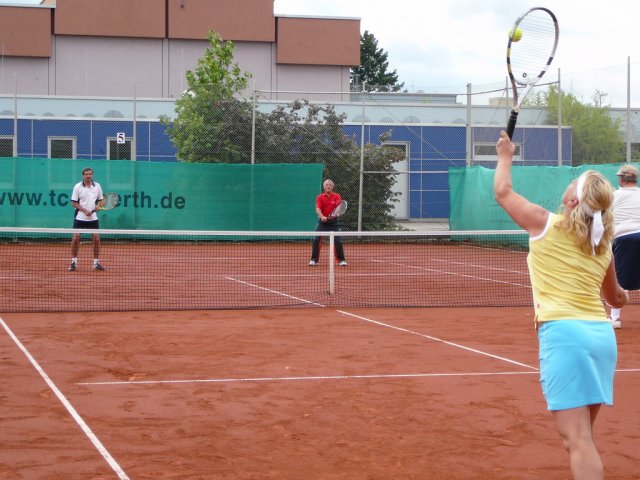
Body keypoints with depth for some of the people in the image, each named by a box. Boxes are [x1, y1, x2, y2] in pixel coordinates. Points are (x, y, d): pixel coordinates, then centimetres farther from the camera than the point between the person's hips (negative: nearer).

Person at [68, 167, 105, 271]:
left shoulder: (97, 186, 4)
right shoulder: (78, 187, -4)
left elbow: (100, 199, 14)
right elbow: (74, 203, -4)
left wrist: (97, 206, -8)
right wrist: (85, 211, -15)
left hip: (93, 218, 2)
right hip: (80, 217, -2)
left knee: (96, 238, -2)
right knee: (75, 238, -7)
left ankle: (96, 263, 10)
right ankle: (74, 263, 2)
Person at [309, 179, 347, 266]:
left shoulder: (337, 196, -2)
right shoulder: (320, 197, -2)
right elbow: (318, 209, -15)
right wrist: (322, 217, -35)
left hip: (334, 222, -1)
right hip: (323, 222, 1)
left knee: (337, 241, -6)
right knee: (316, 240, -7)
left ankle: (342, 260, 6)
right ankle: (314, 259, 4)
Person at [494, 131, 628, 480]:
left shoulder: (546, 225, 0)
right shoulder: (603, 245, 14)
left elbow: (502, 191, 14)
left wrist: (505, 156, 33)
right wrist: (622, 295, 55)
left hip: (564, 333, -6)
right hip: (602, 334, 6)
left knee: (577, 440, -12)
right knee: (581, 435, 19)